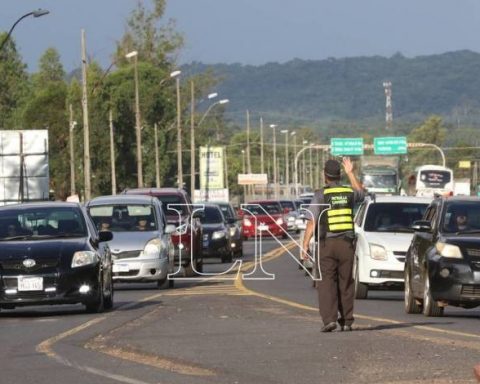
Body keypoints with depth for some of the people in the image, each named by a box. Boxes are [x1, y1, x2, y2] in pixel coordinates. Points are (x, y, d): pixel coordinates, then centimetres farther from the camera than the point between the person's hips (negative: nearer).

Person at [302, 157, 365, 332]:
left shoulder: (321, 195, -8)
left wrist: (305, 245, -9)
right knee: (346, 283, 10)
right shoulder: (349, 193, 4)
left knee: (326, 283, -3)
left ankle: (329, 319, -16)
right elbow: (361, 193, 30)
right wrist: (350, 173, 32)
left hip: (326, 244, -3)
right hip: (347, 243, 3)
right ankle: (346, 321, 13)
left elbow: (312, 222, -12)